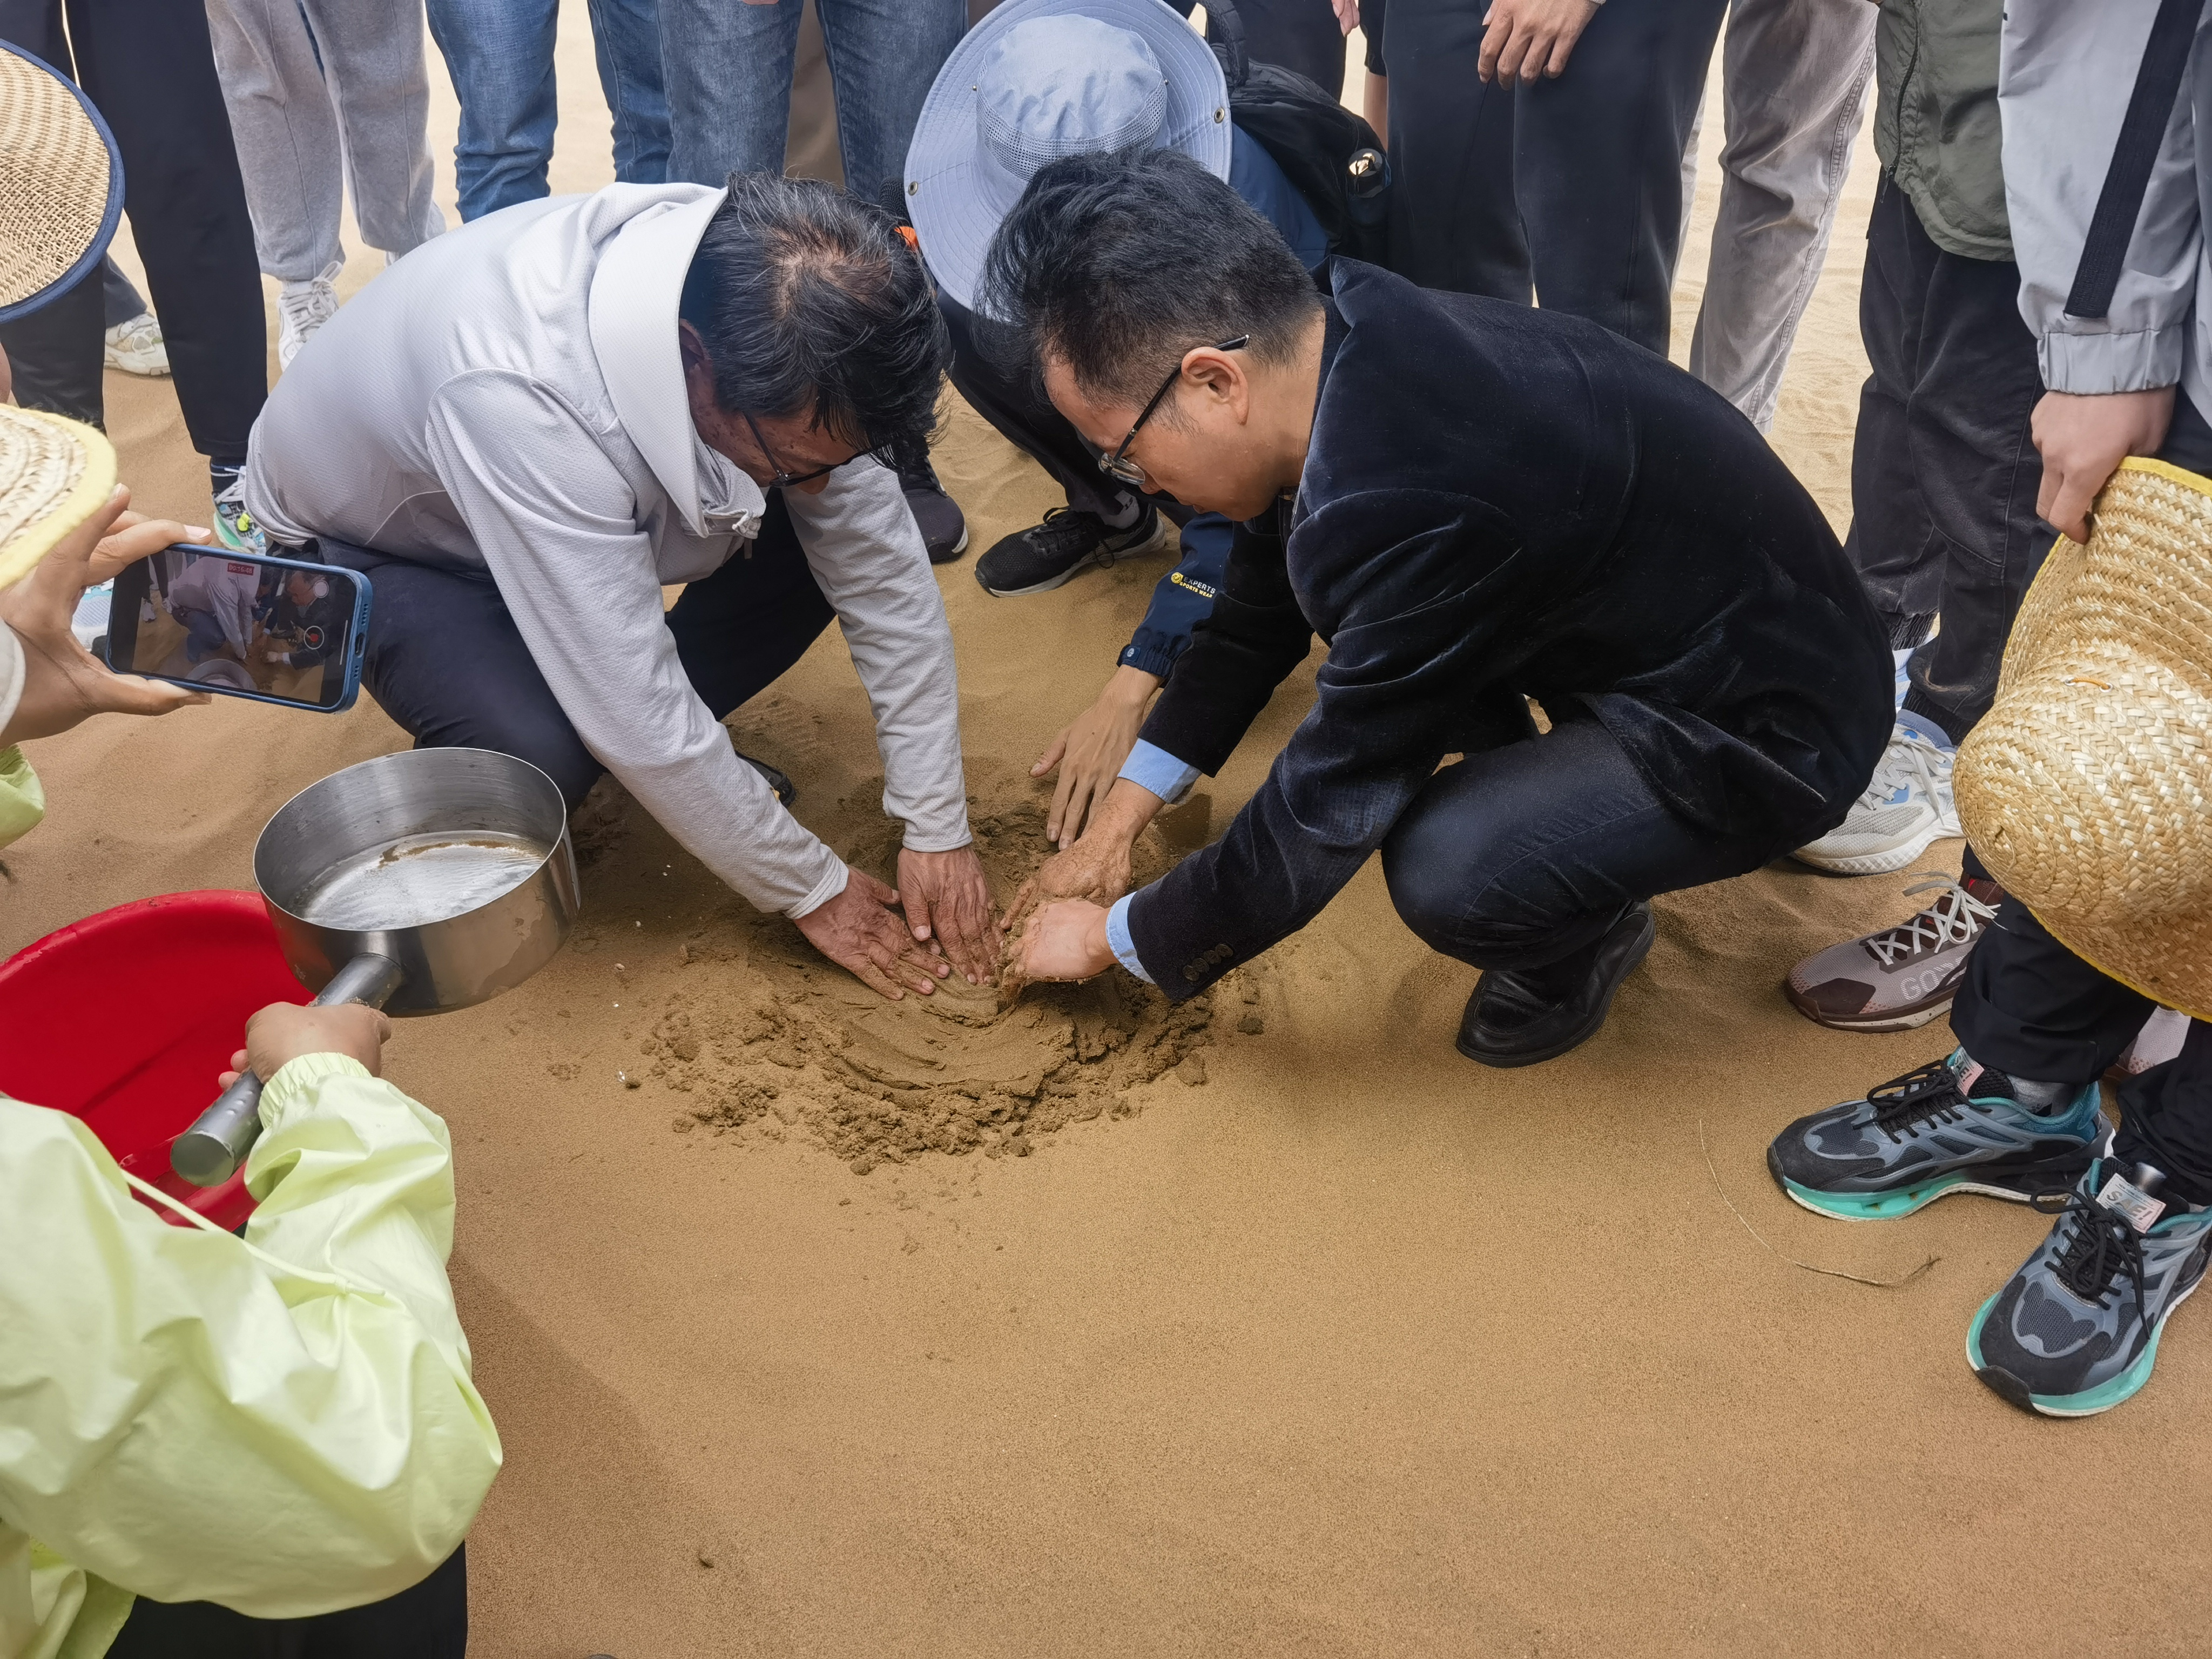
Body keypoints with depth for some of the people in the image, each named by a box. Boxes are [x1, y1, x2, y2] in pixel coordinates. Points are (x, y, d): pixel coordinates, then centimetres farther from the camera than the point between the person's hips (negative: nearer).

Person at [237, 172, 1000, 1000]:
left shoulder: (764, 291, -27)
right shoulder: (521, 395, -43)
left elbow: (885, 572, -19)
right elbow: (637, 722, -36)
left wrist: (937, 826, -19)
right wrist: (814, 891, -25)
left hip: (590, 501, 5)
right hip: (363, 542, -5)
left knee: (828, 544, -16)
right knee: (538, 756, -34)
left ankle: (681, 744, 6)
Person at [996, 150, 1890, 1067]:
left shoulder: (1413, 506, -37)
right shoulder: (1344, 340, -9)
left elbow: (1318, 820, -24)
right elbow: (1256, 617, 8)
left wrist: (1113, 936, -8)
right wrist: (1113, 826, 12)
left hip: (1772, 721, -8)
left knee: (1445, 867, -31)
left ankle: (1584, 935, 3)